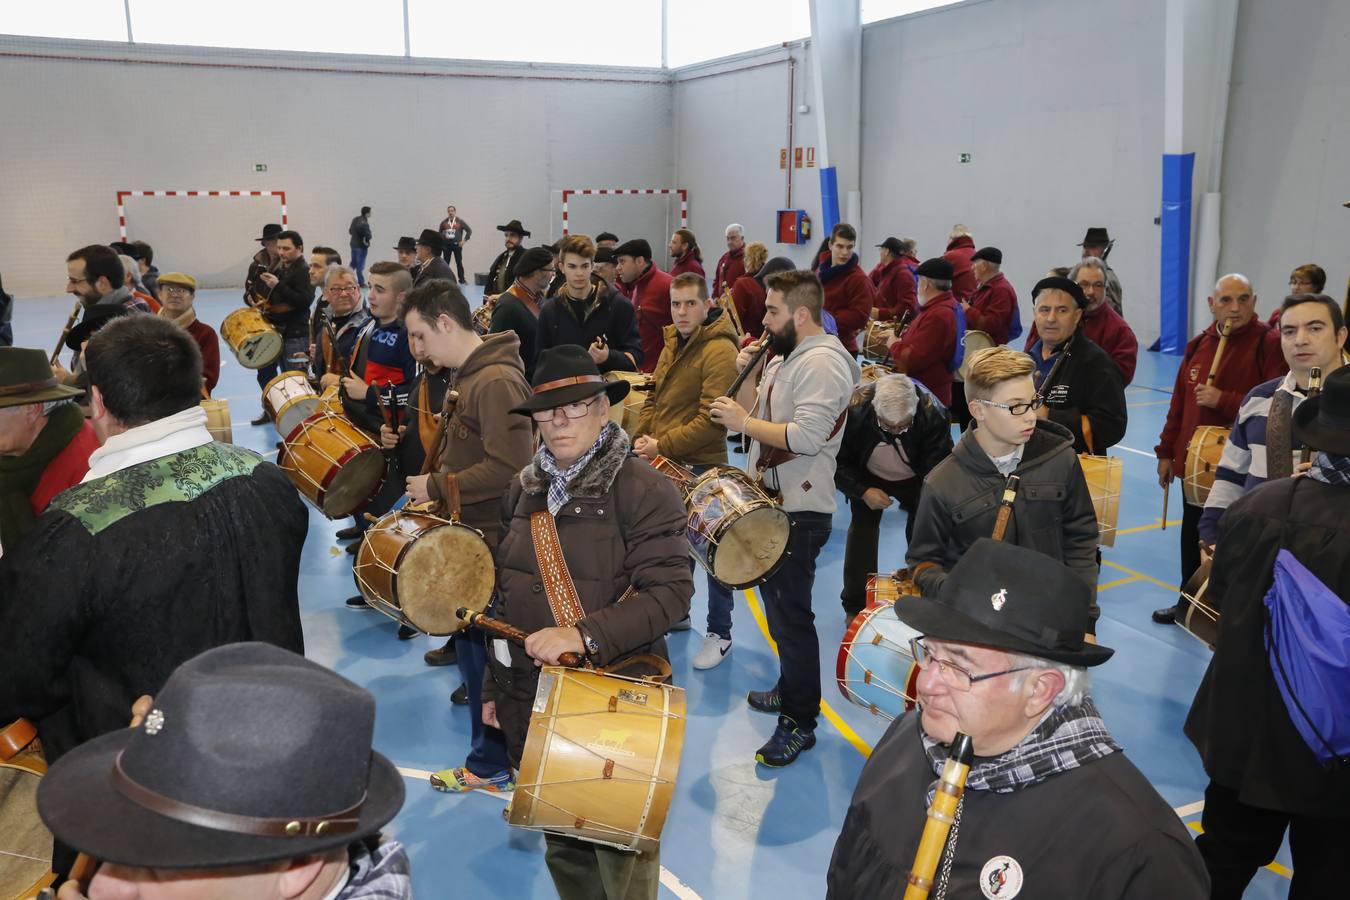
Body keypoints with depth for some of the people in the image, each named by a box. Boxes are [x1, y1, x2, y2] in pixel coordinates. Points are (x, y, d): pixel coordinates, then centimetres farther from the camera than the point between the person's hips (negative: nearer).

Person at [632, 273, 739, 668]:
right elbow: (655, 397, 18)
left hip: (701, 466, -8)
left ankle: (719, 633, 15)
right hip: (665, 463, 8)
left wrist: (662, 446, -20)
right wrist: (641, 436, 1)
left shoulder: (719, 350, -16)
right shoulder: (673, 342, 12)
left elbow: (712, 419, -23)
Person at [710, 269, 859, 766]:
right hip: (772, 503, 10)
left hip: (800, 512, -10)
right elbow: (753, 413, 15)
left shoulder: (822, 362, -18)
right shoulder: (784, 357, 14)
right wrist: (747, 374, 0)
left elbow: (807, 436, -29)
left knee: (790, 612, -4)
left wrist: (743, 422, -21)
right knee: (777, 603, 21)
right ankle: (792, 691, 38)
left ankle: (800, 721, 8)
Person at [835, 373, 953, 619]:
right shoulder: (853, 409, -33)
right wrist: (862, 491, -32)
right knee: (862, 531, -4)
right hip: (869, 478, 0)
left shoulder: (932, 414, -34)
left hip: (915, 480, 0)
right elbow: (839, 461, -19)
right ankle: (855, 606, 8)